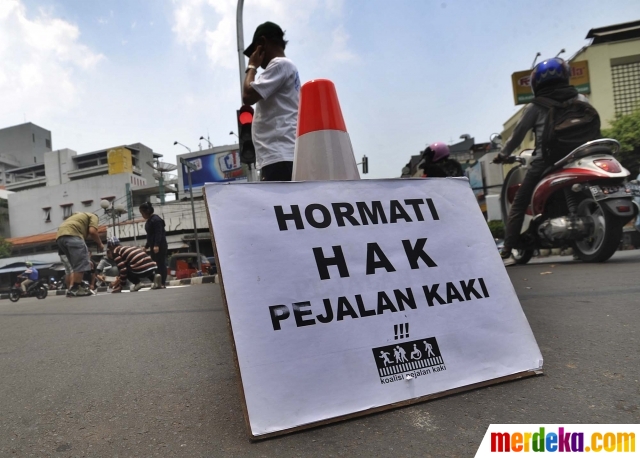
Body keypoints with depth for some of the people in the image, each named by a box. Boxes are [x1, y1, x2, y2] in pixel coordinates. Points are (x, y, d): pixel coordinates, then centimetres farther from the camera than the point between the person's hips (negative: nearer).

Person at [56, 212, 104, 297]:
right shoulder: (93, 216, 19)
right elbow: (92, 231, -3)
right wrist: (100, 244, 13)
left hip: (59, 237, 9)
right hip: (72, 234, -9)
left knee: (76, 266, 15)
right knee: (82, 263, -6)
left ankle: (72, 289, 8)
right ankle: (76, 288, -7)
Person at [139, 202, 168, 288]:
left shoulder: (156, 219, -12)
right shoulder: (149, 220, 19)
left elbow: (159, 233, -21)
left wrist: (156, 245, -30)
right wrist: (146, 246, 28)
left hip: (160, 247, -10)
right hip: (154, 247, 10)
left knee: (161, 264, -8)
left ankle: (163, 283, -7)